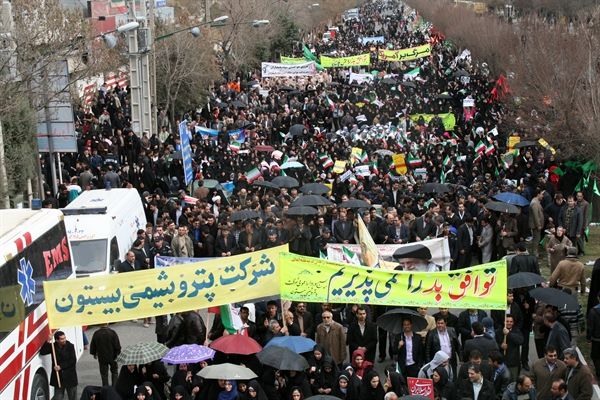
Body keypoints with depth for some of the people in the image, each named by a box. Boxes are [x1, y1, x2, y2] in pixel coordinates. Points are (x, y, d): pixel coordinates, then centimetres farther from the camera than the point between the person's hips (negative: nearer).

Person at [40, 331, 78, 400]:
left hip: (70, 376, -1)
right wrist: (48, 341, -22)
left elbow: (73, 361, -10)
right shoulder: (53, 346, 0)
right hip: (58, 376, 1)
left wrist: (61, 366, -16)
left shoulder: (70, 346, -5)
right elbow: (42, 352, -13)